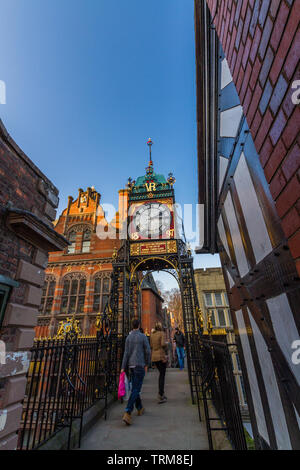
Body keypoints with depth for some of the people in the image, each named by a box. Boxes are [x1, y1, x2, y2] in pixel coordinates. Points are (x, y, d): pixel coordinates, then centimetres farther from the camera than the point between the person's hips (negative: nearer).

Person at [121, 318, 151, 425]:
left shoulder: (128, 337, 0)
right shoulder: (143, 336, -11)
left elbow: (126, 353, -3)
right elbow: (148, 351, -7)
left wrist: (123, 367, -2)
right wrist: (147, 364, 8)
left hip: (131, 365, 5)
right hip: (140, 365, -5)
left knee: (135, 387, 21)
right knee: (136, 389, -2)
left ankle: (140, 408, 35)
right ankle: (127, 413, -12)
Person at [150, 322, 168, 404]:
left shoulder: (152, 334, 7)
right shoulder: (162, 333, -8)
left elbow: (151, 346, 10)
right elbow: (163, 344, -19)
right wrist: (166, 345, 1)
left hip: (154, 357, 6)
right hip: (161, 356, -6)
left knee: (161, 373, 22)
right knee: (162, 376, 4)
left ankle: (161, 393, 24)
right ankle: (160, 397, 4)